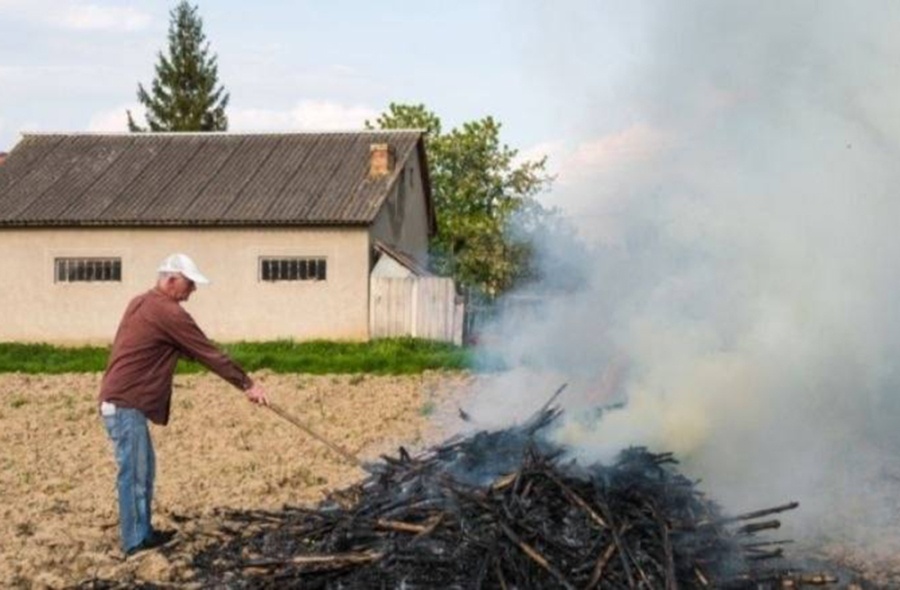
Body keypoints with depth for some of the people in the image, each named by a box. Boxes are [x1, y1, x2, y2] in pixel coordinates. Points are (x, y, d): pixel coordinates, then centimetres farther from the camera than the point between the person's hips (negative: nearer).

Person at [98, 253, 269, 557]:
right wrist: (247, 384, -7)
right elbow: (208, 352, -13)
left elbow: (188, 350, 22)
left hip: (123, 400, 10)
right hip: (126, 403, -10)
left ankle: (143, 532, 22)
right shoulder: (168, 312, -15)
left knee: (143, 468, 15)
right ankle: (134, 541, -1)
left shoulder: (143, 303, 16)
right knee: (133, 472, -6)